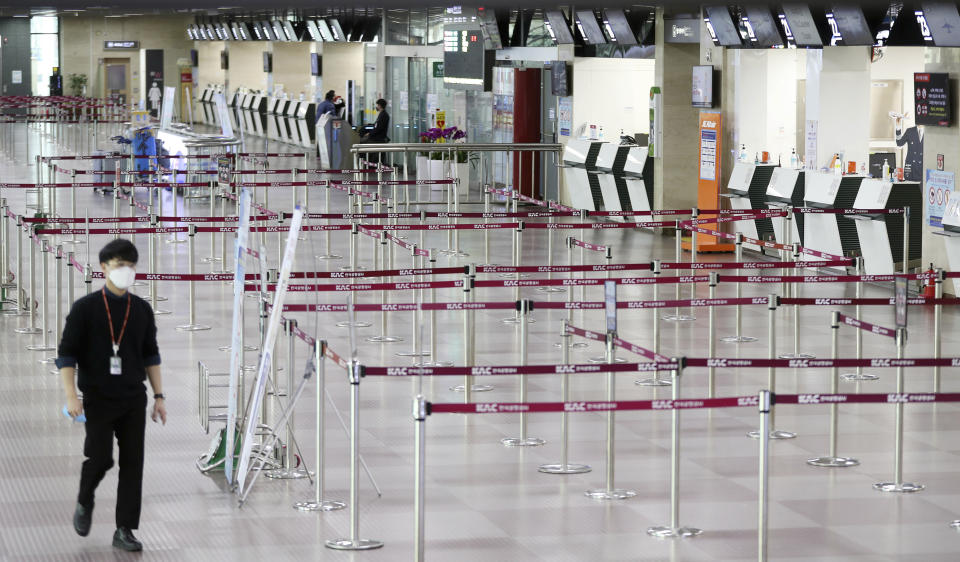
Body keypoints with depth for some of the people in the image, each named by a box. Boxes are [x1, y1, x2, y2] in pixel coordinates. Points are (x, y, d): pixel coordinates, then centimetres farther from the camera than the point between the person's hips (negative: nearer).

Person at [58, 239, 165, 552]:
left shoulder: (141, 310, 7)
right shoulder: (85, 308, -6)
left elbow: (151, 355, 14)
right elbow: (66, 354, -7)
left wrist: (159, 396, 9)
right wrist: (71, 396, -16)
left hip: (133, 400, 4)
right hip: (98, 398, -4)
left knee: (133, 463, -1)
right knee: (100, 458, -8)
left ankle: (125, 531, 5)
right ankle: (84, 503, 24)